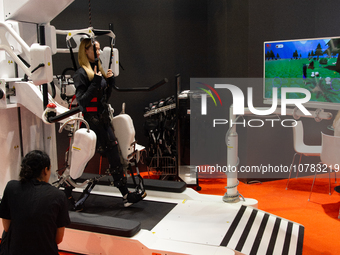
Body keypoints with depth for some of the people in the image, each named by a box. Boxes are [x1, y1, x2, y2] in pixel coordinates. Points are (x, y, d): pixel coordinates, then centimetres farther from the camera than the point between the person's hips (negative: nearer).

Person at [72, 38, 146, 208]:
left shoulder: (98, 69, 15)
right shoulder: (81, 73, -9)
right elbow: (82, 100, -16)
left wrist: (109, 80, 4)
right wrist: (95, 83, -21)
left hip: (103, 117, 8)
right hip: (92, 119, -8)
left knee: (113, 154, 4)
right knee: (112, 153, -8)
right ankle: (126, 194, -1)